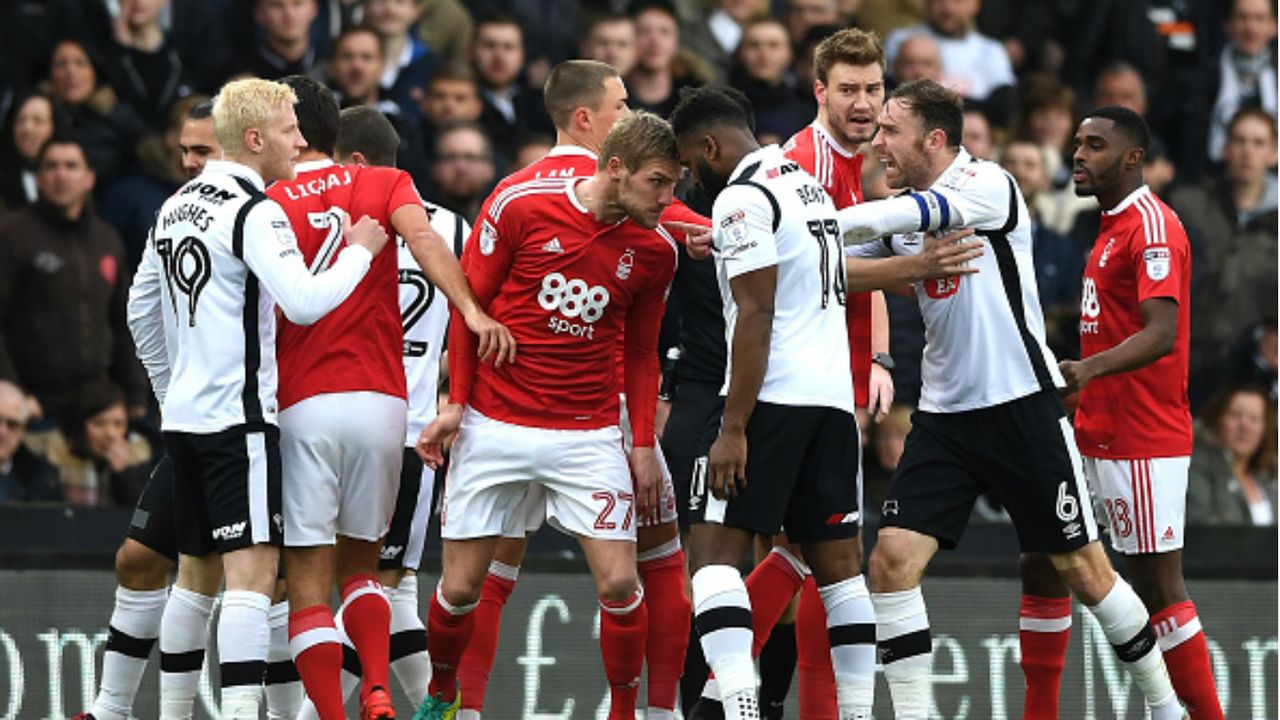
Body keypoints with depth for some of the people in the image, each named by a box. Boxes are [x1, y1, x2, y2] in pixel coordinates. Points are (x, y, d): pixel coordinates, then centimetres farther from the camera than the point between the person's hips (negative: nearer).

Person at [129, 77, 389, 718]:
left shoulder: (176, 207, 14)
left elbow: (143, 312, 23)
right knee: (252, 571, -13)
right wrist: (360, 252, -10)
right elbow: (303, 302, -24)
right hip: (238, 415, -9)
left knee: (198, 570, 15)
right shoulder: (254, 211, -12)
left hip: (183, 415, 9)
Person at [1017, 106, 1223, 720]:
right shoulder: (1113, 227, 17)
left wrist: (1089, 369, -40)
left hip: (1141, 445, -10)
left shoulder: (1153, 230, -14)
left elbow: (1161, 335, -26)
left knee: (1157, 587, -7)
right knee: (1041, 565, 8)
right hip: (1094, 434, 10)